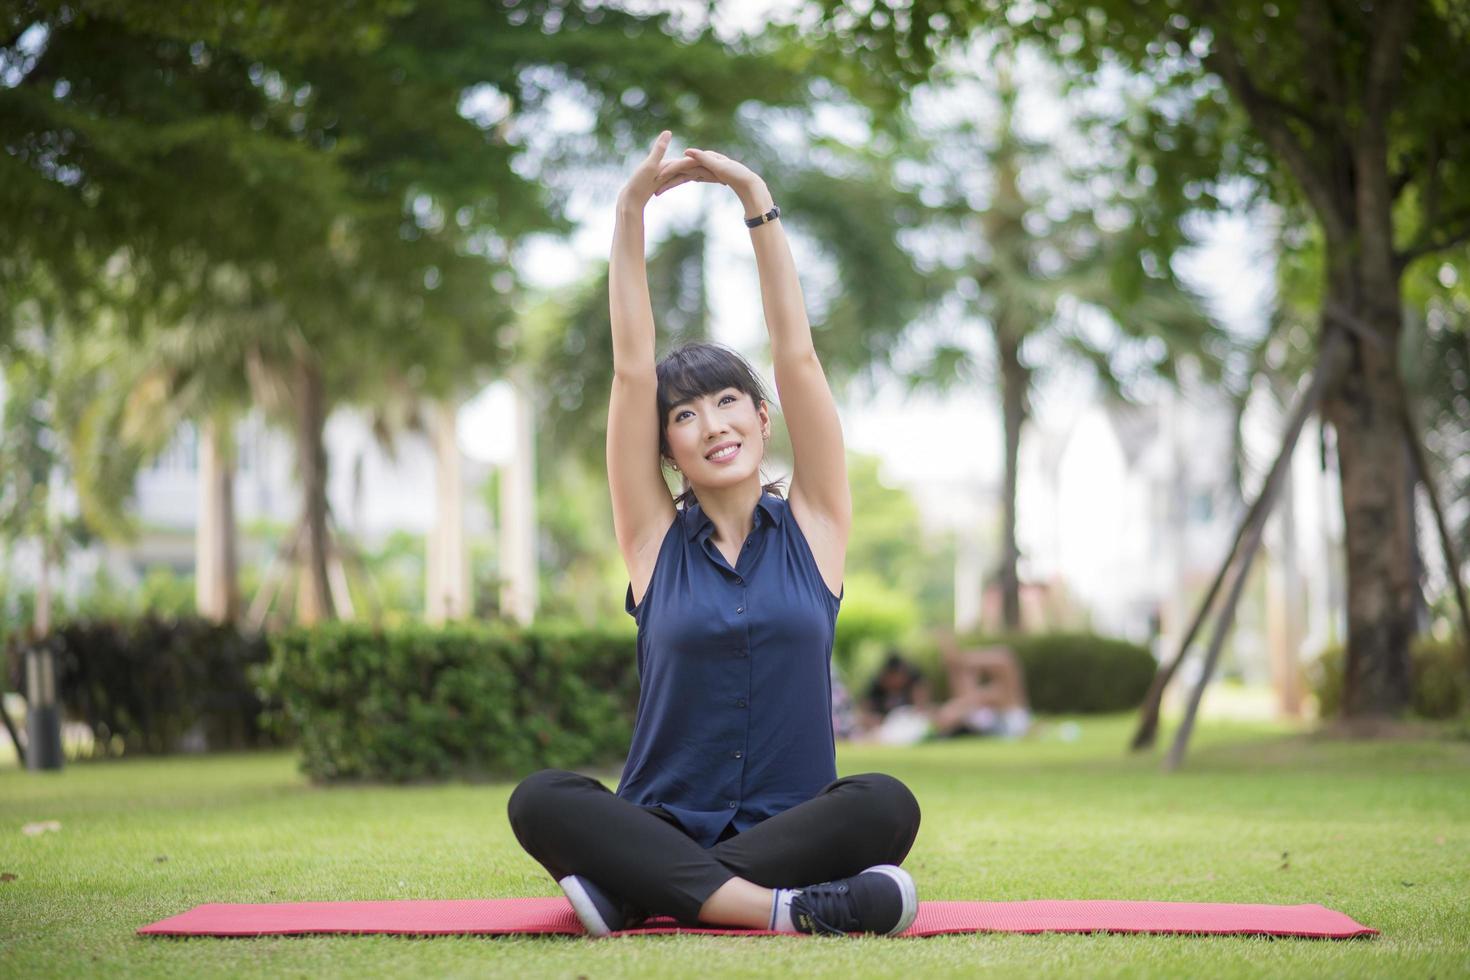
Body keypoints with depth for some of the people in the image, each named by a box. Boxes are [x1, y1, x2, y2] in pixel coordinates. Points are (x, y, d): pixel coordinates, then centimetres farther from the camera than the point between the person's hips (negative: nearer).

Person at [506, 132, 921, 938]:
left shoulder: (812, 527, 7)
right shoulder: (655, 539, 7)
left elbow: (797, 355, 1)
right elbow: (632, 369, 1)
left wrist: (758, 204, -2)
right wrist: (629, 215, -2)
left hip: (790, 830, 0)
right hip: (664, 829, 0)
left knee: (886, 805, -33)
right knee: (539, 801, -29)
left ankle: (638, 892, -29)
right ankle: (789, 910, -38)